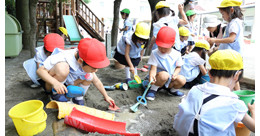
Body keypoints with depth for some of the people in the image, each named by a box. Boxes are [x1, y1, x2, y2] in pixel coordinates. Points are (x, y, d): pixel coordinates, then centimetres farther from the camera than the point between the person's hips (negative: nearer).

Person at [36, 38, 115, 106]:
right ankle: (55, 94, -14)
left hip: (67, 84, 6)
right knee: (62, 67, -36)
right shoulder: (63, 58, -34)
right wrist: (55, 82, -49)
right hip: (51, 84, -5)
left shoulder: (87, 65, -14)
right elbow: (40, 70, -33)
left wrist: (106, 96, 2)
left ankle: (78, 98, 0)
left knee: (89, 76, -13)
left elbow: (96, 81, -2)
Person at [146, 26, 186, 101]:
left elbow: (178, 67, 7)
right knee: (164, 74, -36)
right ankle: (153, 89, -7)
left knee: (182, 79, -23)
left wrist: (175, 74, -14)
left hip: (170, 80, 4)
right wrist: (151, 76, -40)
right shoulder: (155, 53, -12)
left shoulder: (177, 54, -3)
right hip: (157, 79, -4)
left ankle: (172, 89, 11)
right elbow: (153, 68, -19)